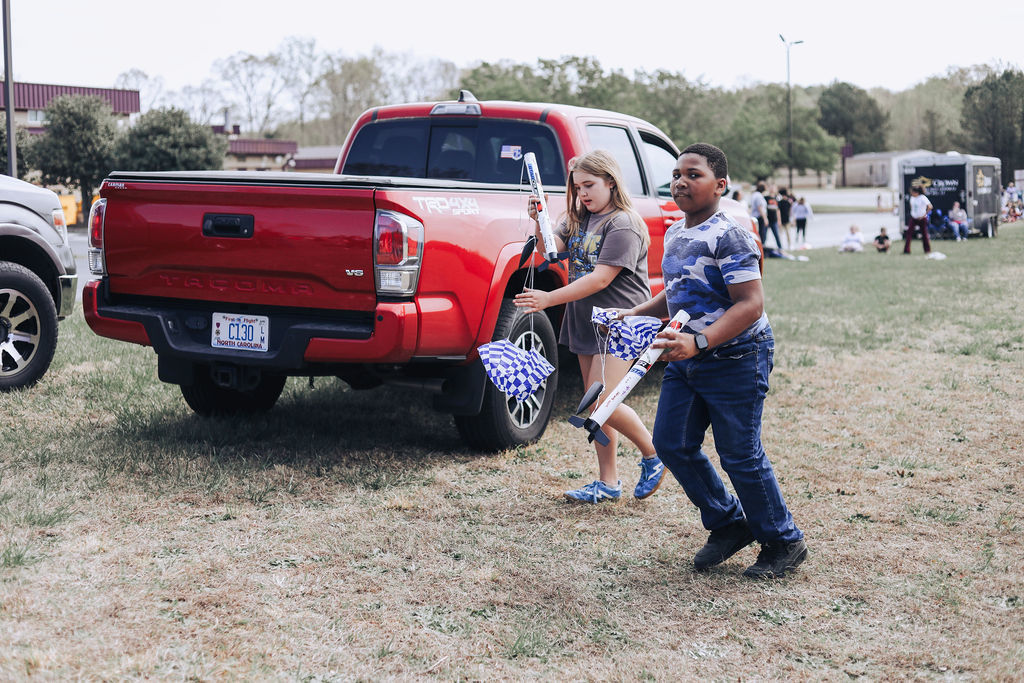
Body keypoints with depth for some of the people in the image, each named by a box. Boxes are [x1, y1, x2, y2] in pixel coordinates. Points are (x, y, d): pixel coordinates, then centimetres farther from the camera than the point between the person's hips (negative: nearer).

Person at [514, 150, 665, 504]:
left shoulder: (623, 224, -15)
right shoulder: (579, 218, 11)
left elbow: (600, 279, -22)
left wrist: (549, 299, -25)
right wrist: (539, 222, -18)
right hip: (586, 323, 8)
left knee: (604, 403, -16)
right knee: (594, 405, 10)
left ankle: (652, 454, 7)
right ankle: (607, 482, 18)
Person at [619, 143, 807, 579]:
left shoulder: (729, 237, -19)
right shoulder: (674, 234, 9)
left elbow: (751, 304, -26)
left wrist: (699, 342, -35)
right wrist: (635, 316, 11)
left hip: (736, 359, -9)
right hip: (686, 361, 9)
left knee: (740, 456, -1)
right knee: (672, 445, 8)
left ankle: (784, 543, 18)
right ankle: (728, 524, 26)